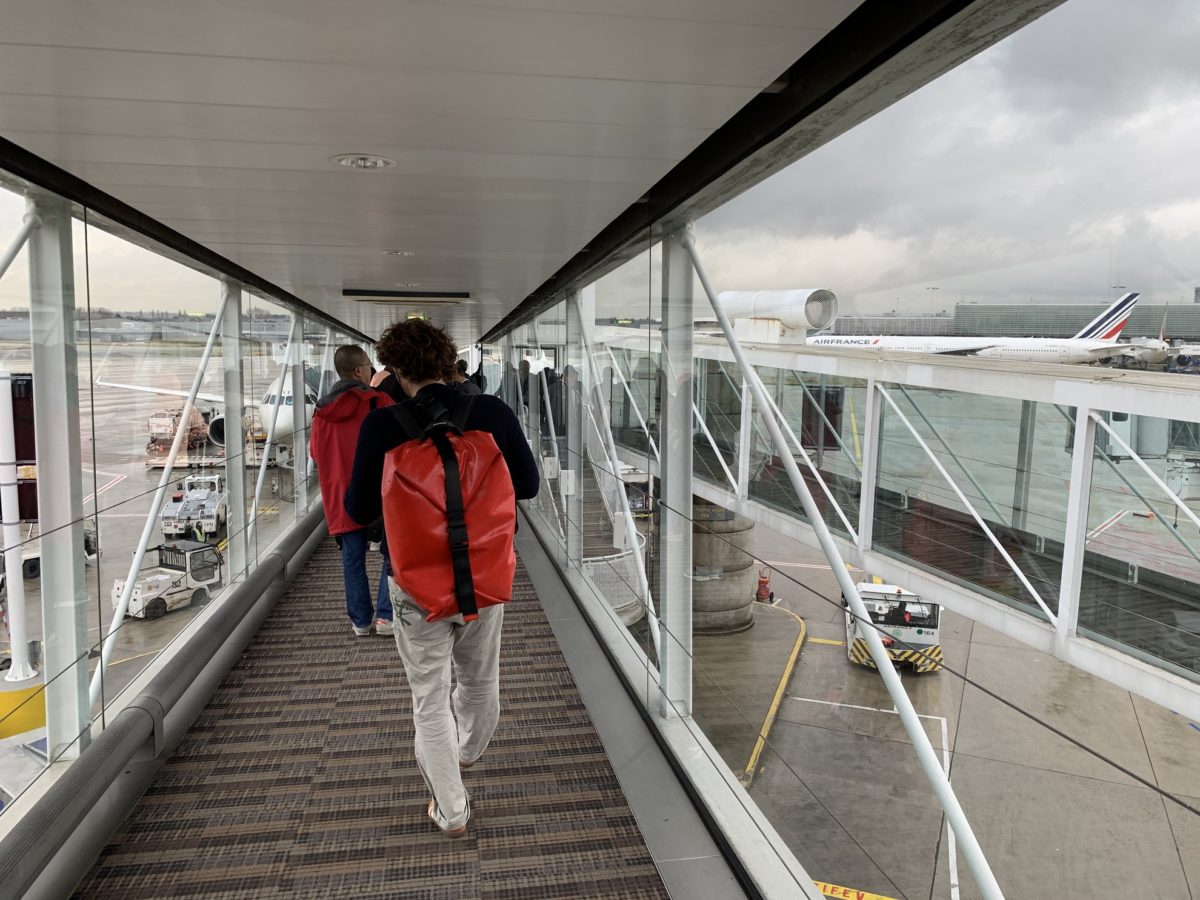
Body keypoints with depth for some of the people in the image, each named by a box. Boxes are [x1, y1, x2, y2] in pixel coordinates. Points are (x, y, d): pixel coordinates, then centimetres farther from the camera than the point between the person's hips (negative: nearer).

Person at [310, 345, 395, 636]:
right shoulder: (378, 401, -8)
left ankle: (361, 620, 16)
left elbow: (315, 452, 14)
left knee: (353, 558, 10)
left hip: (340, 496, 4)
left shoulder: (322, 409, 5)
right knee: (393, 552, 8)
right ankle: (385, 615, 3)